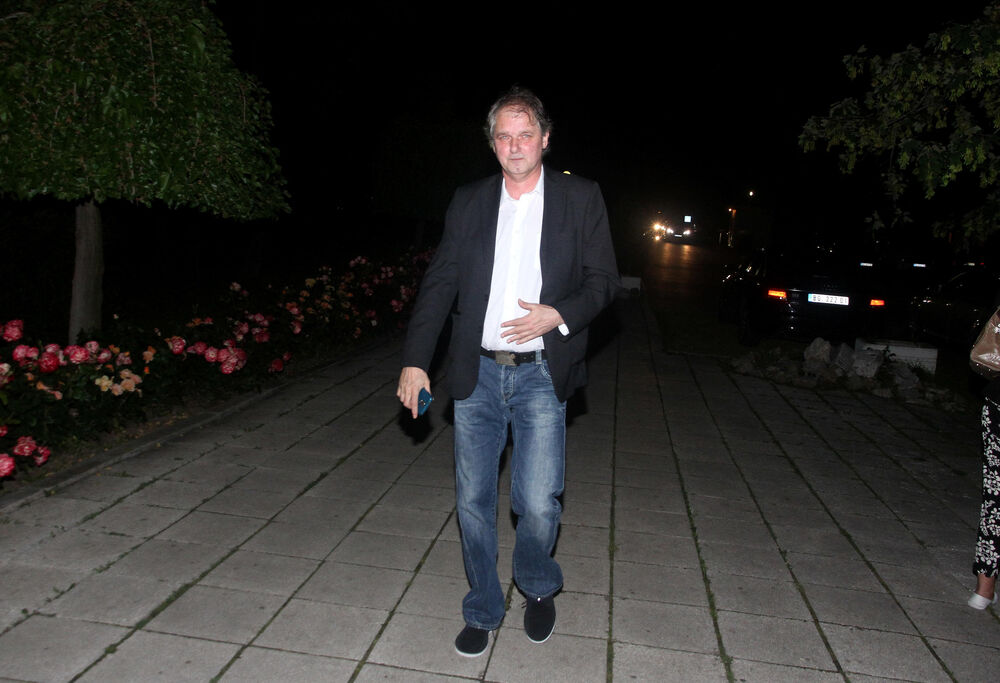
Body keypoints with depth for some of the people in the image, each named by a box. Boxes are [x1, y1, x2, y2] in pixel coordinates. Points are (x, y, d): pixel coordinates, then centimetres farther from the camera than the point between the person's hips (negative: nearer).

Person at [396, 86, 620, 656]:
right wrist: (415, 361, 0)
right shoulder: (469, 202, 9)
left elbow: (604, 280, 4)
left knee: (537, 503, -7)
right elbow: (440, 284, 7)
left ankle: (539, 588, 27)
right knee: (473, 501, 8)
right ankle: (483, 612, 30)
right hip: (478, 374, 3)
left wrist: (558, 315, -15)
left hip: (542, 375, -2)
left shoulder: (581, 198, 4)